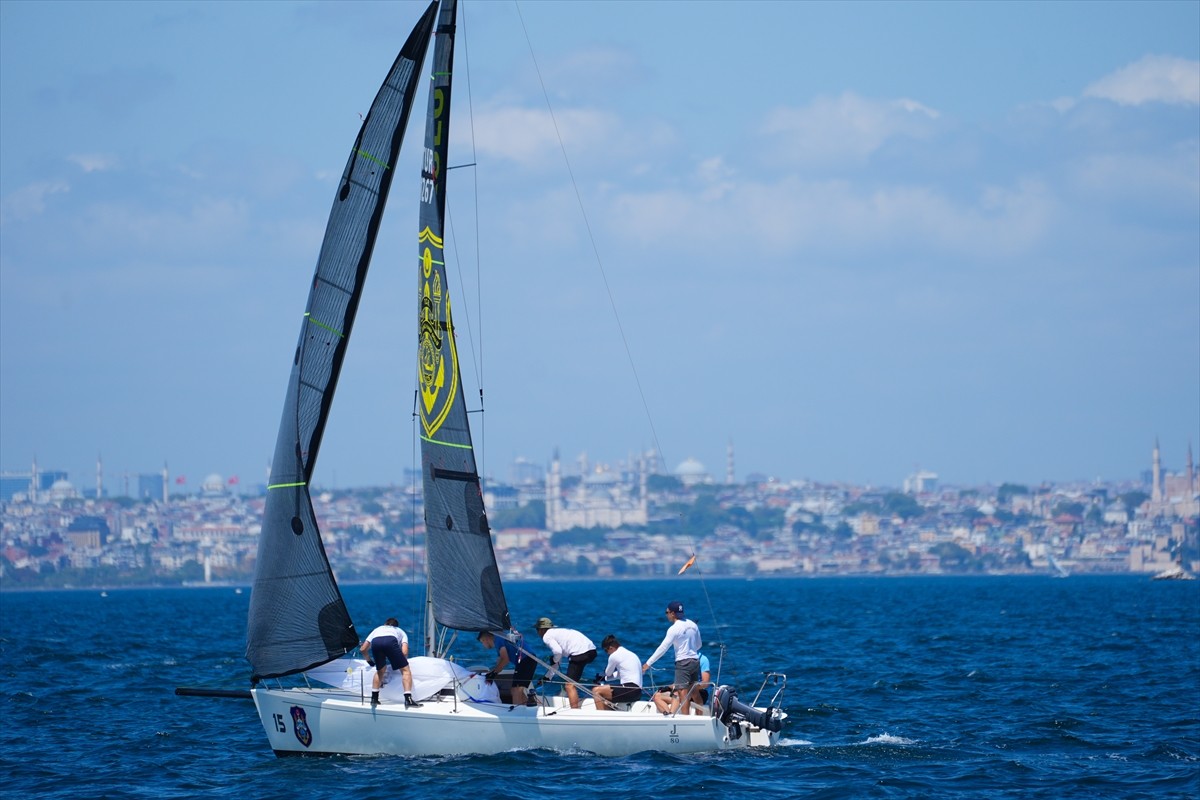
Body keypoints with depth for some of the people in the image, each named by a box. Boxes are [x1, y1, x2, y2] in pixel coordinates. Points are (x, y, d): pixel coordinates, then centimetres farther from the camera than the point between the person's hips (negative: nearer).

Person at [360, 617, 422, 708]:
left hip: (375, 642, 3)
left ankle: (374, 699, 26)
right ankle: (408, 699, -7)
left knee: (380, 670, 27)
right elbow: (404, 652, 21)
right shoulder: (400, 632, 38)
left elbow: (363, 649, 41)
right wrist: (402, 662, 41)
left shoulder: (377, 629, 45)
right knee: (405, 670, 7)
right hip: (390, 641, -3)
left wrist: (368, 659, 59)